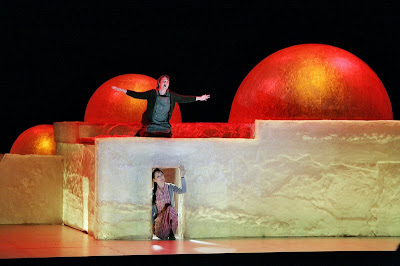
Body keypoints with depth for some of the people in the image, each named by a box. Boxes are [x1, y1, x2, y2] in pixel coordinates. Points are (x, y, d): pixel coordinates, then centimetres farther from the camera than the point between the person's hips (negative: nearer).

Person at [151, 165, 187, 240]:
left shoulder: (170, 187, 1)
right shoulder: (153, 192, -1)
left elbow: (183, 190, -17)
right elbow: (152, 208, 2)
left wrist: (182, 176, -27)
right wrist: (152, 223, -3)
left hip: (171, 216, 2)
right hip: (159, 217, -2)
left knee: (170, 208, -35)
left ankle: (171, 234, -21)